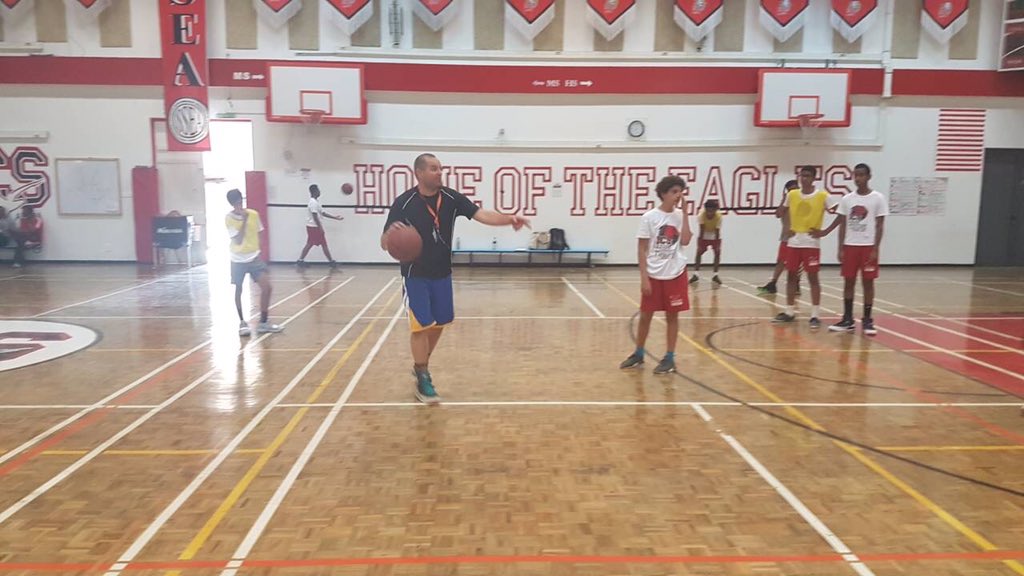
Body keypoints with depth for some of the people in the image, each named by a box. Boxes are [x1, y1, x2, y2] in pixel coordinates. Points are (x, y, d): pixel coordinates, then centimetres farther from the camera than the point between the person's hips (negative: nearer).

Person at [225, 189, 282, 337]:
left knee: (266, 287, -7)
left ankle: (263, 322, 4)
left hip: (254, 257, 2)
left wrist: (260, 253, 9)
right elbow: (238, 240, -20)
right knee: (238, 291, 3)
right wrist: (244, 220, -24)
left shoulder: (253, 214, -4)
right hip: (238, 260, -2)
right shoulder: (229, 218, -12)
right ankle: (242, 322, 21)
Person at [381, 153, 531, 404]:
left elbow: (481, 215, -16)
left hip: (442, 273, 5)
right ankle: (422, 379, 11)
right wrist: (391, 233, -39)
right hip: (416, 276, -4)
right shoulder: (403, 203, -15)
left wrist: (509, 219, -33)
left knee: (438, 323, 14)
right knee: (421, 325, -7)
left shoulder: (452, 198, -5)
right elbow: (384, 244, -14)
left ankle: (421, 365, 37)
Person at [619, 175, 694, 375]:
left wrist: (684, 212, -11)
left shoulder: (680, 215, 2)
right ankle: (638, 354, 24)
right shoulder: (649, 217, -6)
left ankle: (669, 357, 17)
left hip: (676, 274, 2)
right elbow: (641, 249, -5)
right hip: (653, 274, -1)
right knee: (645, 315, 7)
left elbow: (685, 241, -13)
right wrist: (644, 277, -10)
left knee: (672, 316, 7)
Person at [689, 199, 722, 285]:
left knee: (717, 253, -9)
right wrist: (700, 243, -25)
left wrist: (716, 245, -23)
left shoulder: (719, 216, -31)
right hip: (704, 236, 0)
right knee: (699, 252, -6)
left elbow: (717, 231, -26)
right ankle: (695, 274, 1)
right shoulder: (701, 215, -32)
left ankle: (715, 275, 0)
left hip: (715, 236, 0)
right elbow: (702, 230, -26)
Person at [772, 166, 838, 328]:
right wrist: (786, 228, 6)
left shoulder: (823, 196, -7)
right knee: (791, 276, 8)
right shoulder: (791, 195, 5)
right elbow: (784, 212, 21)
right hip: (793, 242, 4)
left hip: (811, 243, -4)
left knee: (812, 278, -3)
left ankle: (815, 315, 2)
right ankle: (789, 312, 18)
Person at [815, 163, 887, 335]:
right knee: (848, 282, 4)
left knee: (868, 282, 1)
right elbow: (842, 225, 9)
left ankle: (867, 320, 9)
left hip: (868, 246, -3)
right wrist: (840, 249, 3)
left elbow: (880, 226, -3)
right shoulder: (846, 199, 6)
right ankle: (847, 320, 11)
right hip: (850, 246, 3)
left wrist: (875, 249, -10)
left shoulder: (878, 198, -3)